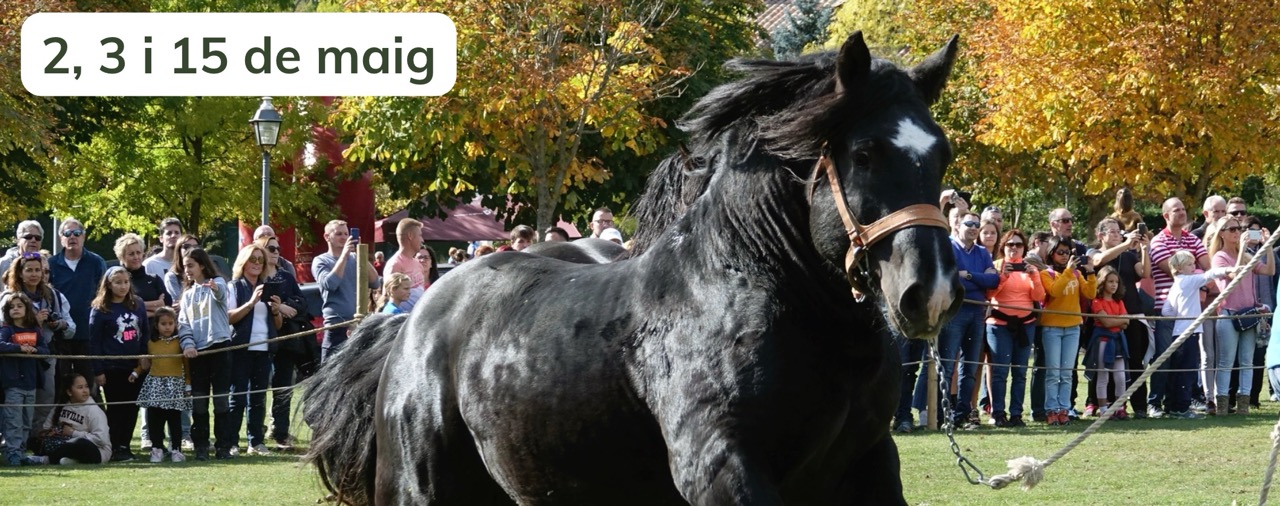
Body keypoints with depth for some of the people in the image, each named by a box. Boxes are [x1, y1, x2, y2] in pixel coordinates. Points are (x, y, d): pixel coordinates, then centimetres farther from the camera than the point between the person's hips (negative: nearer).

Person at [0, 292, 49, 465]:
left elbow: (46, 350, 9)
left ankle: (20, 451, 17)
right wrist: (20, 348, -27)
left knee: (27, 422, 10)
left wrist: (34, 350, -11)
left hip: (31, 383, 6)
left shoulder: (34, 331, 11)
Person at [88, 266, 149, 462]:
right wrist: (98, 371, -9)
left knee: (132, 408, 5)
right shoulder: (100, 310, -4)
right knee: (116, 409, -1)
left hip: (134, 367, 4)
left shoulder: (138, 305, 8)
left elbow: (146, 334, 12)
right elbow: (94, 342, -5)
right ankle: (115, 448, 4)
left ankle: (125, 445, 14)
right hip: (112, 368, -4)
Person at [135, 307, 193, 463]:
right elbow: (145, 363, 19)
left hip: (175, 385, -2)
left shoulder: (180, 342, 1)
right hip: (155, 384, 2)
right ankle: (157, 449, 7)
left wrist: (188, 386, 0)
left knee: (175, 419, 2)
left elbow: (187, 366, 2)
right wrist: (136, 373, 6)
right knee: (155, 419, 1)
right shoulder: (151, 343, 8)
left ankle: (176, 449, 7)